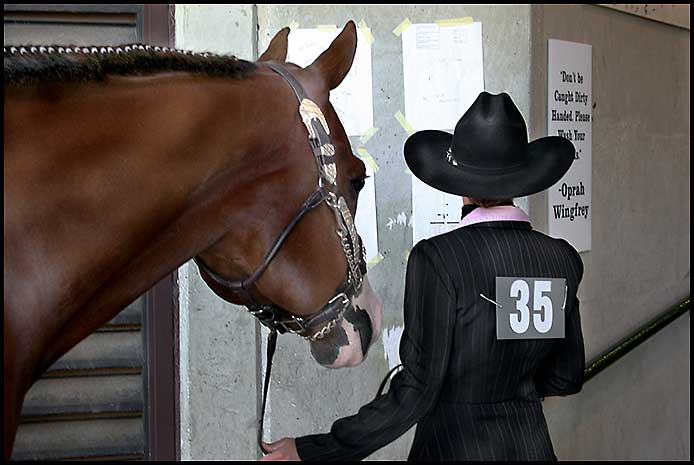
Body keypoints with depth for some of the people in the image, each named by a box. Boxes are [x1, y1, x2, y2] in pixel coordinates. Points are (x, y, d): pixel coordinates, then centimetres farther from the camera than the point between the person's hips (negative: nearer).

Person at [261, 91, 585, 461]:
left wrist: (312, 451, -15)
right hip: (532, 444, 5)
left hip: (452, 446, -5)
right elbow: (567, 378, 8)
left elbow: (416, 391, -19)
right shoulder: (562, 258, -2)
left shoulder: (436, 258, -18)